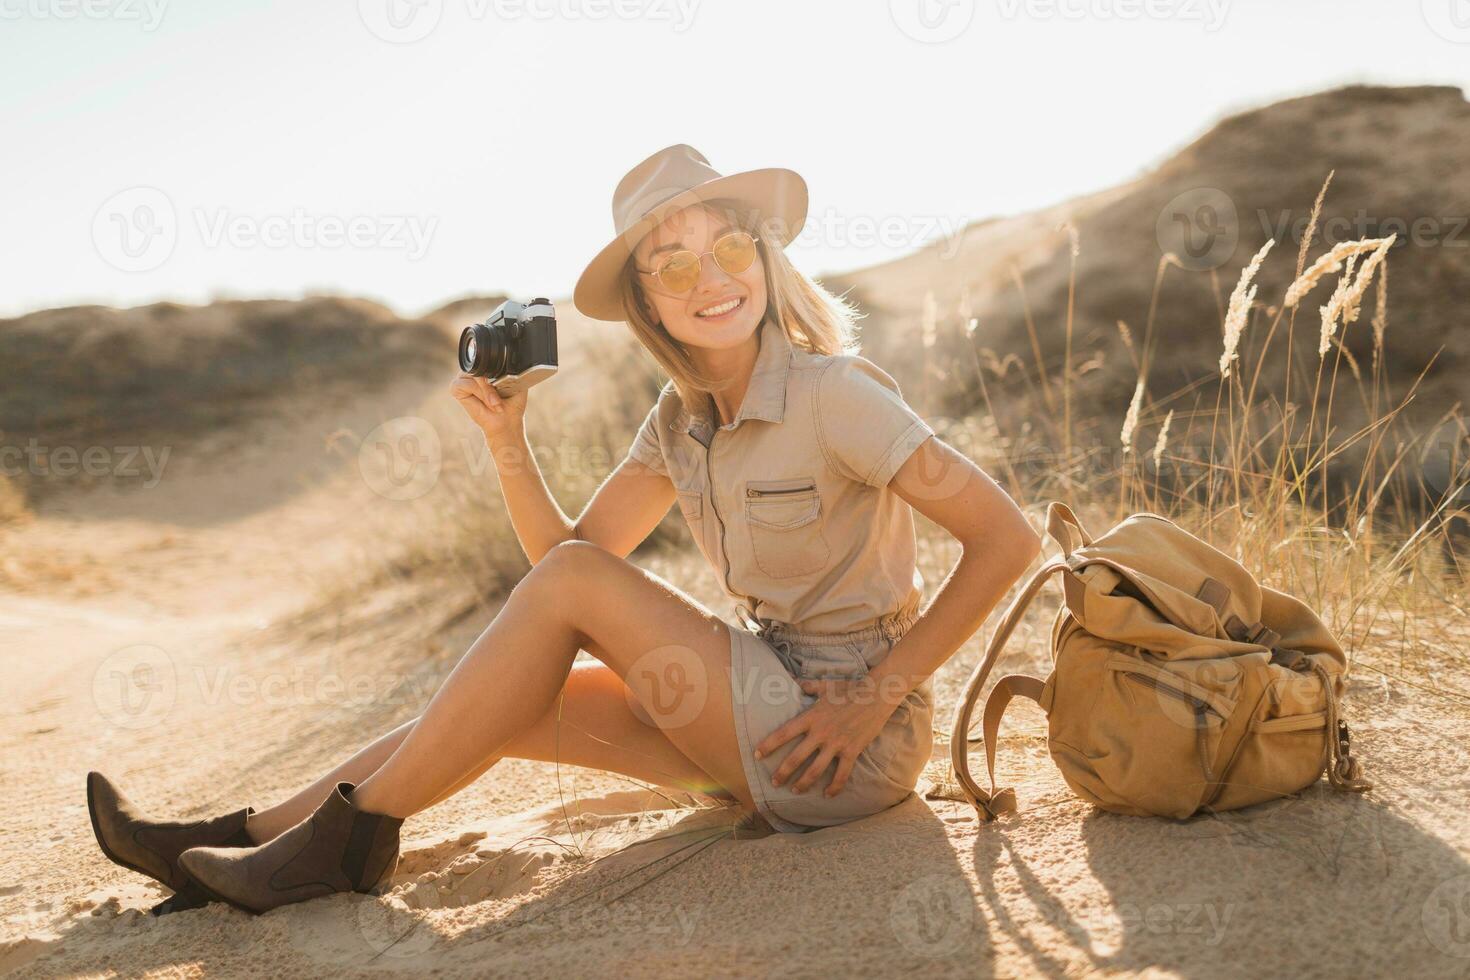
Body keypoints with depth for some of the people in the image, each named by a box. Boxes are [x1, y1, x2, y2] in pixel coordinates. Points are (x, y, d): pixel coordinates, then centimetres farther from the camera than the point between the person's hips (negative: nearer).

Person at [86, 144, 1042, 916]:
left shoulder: (833, 394, -17)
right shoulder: (682, 421, 6)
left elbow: (1008, 536, -19)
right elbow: (568, 544, 7)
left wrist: (877, 696, -20)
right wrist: (508, 440, -9)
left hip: (849, 742, -7)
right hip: (766, 702, 7)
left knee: (570, 583, -17)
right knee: (517, 706, 1)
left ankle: (351, 839, -7)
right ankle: (241, 838, 9)